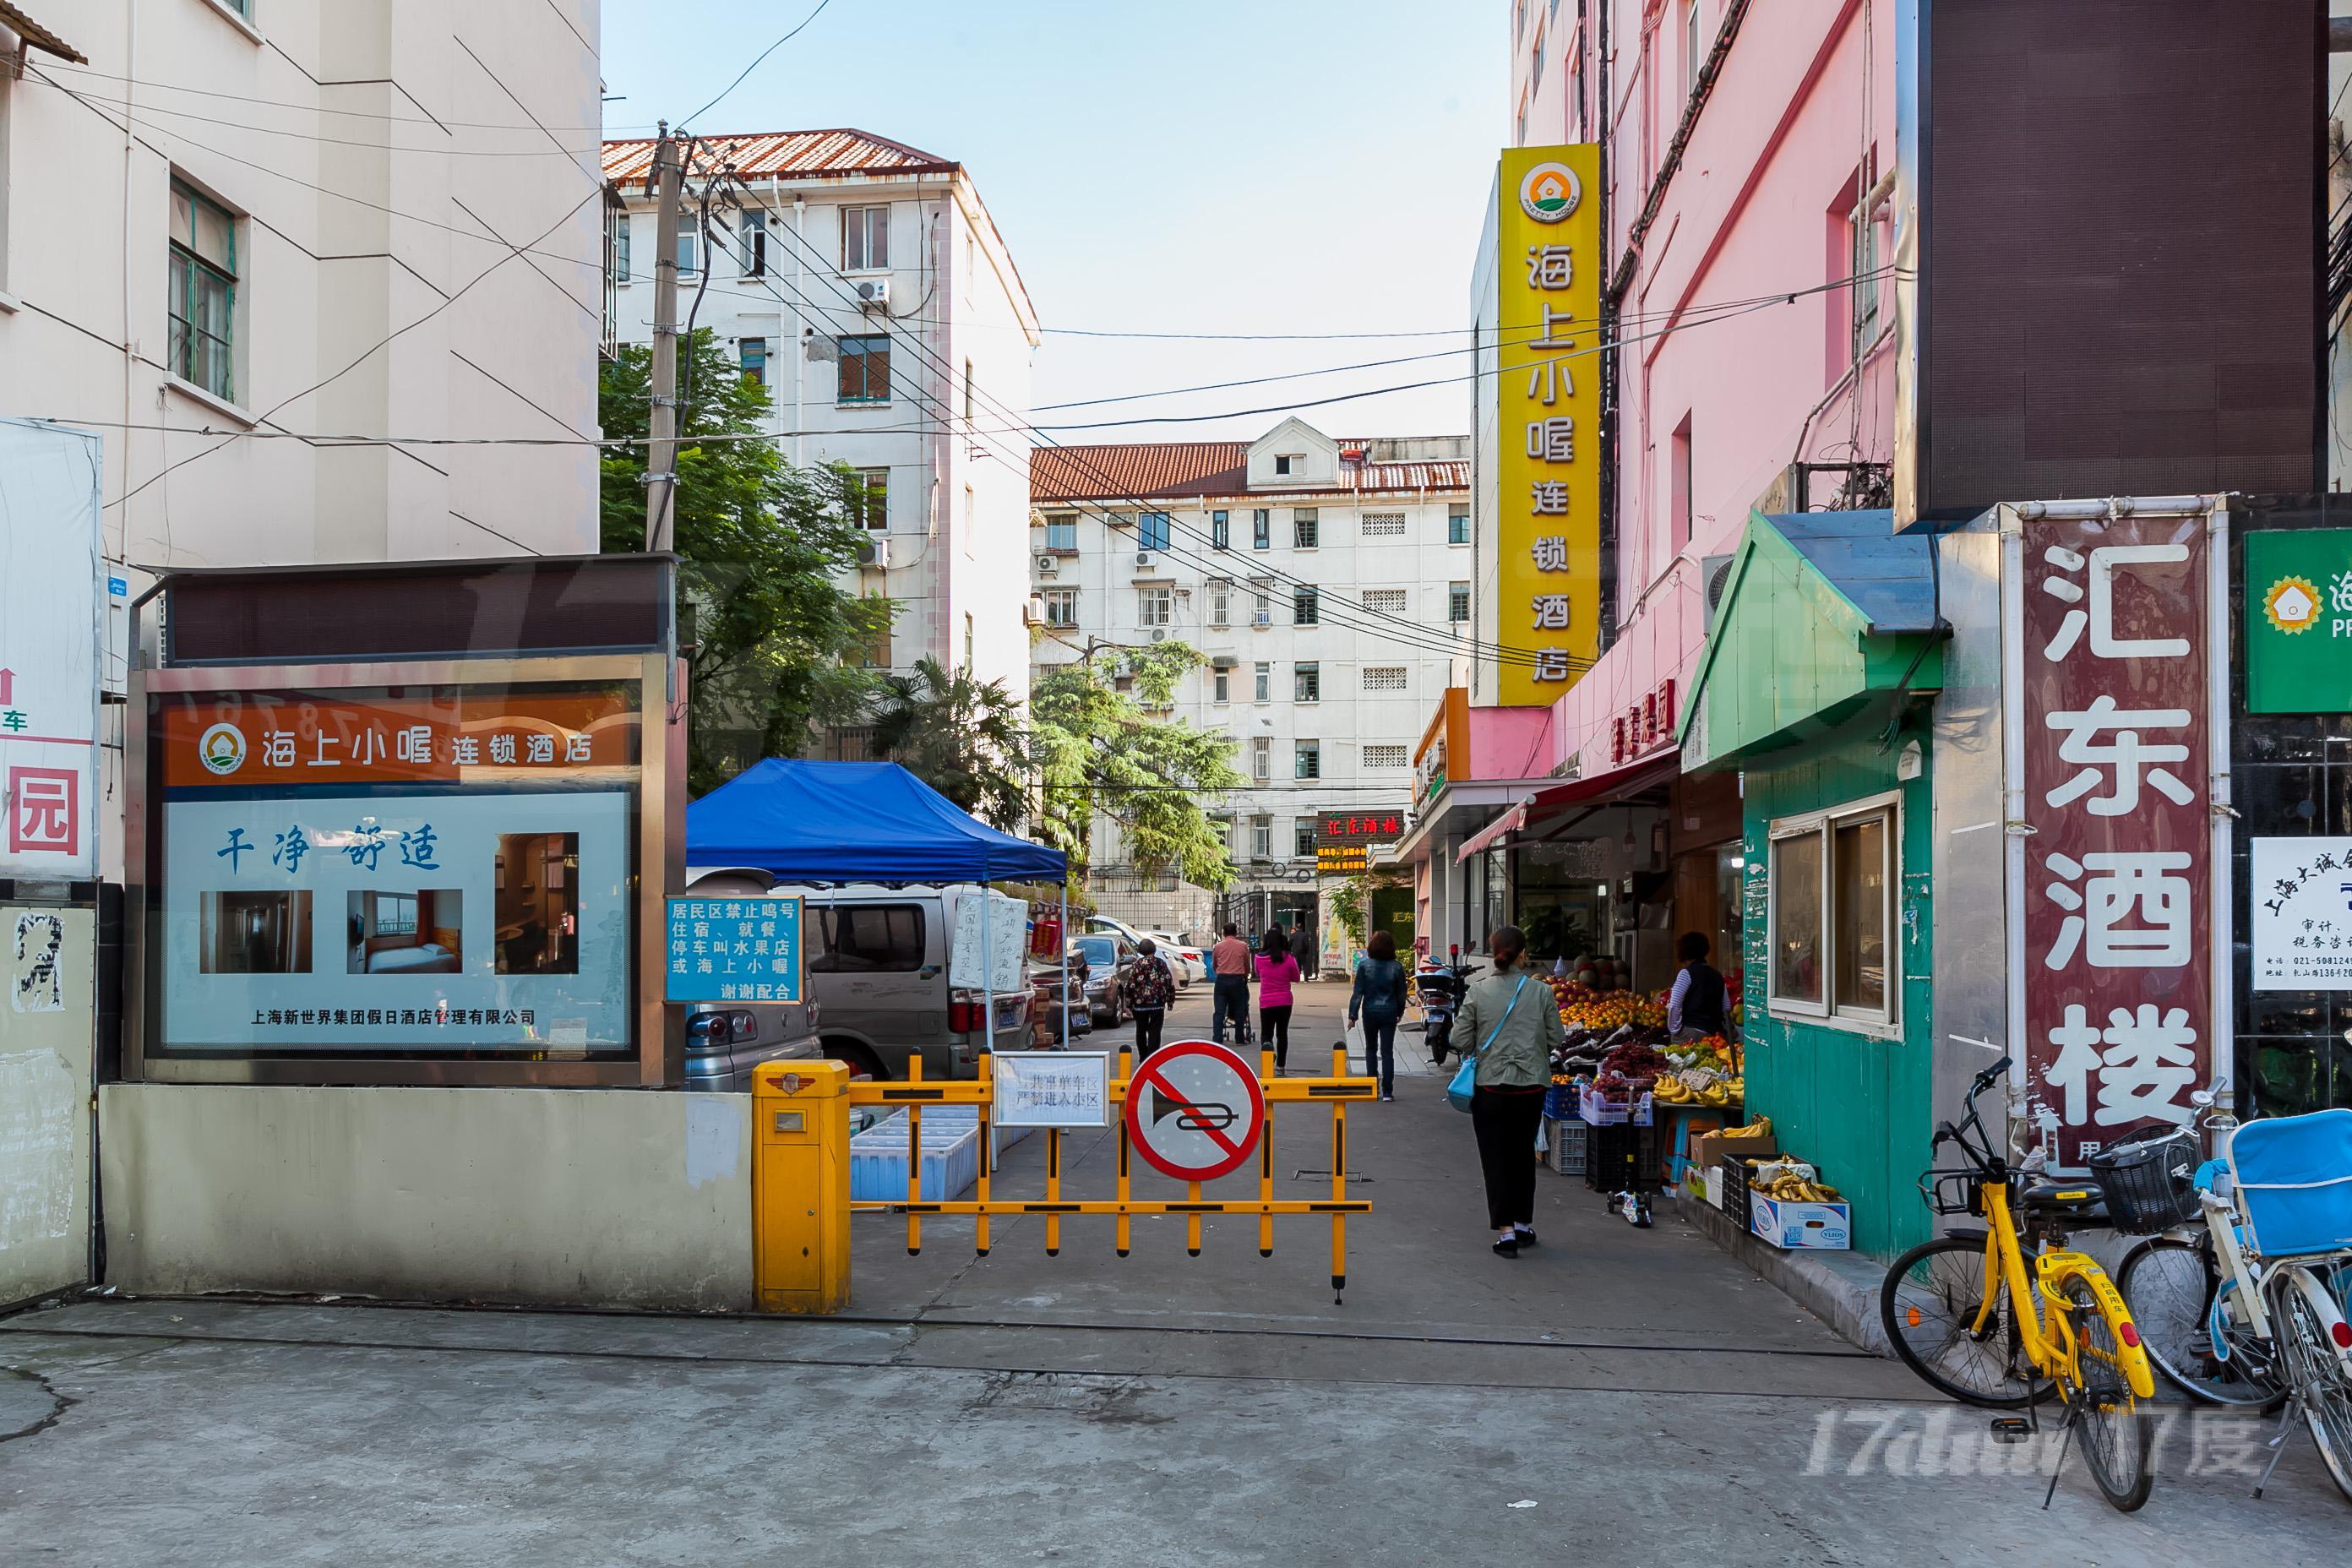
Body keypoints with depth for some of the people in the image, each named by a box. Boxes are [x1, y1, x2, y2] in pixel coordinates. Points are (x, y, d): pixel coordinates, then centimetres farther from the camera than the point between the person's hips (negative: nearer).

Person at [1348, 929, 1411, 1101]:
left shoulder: (1364, 966, -9)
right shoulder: (1396, 967, -6)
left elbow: (1358, 992, -9)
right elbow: (1401, 993, 3)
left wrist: (1352, 1015, -4)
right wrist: (1400, 1011, 18)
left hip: (1370, 1012, 0)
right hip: (1389, 1013, 0)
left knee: (1371, 1049, 17)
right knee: (1387, 1051, 4)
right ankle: (1387, 1092, 0)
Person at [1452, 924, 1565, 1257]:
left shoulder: (1477, 991, -9)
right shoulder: (1540, 991, -7)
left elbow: (1461, 1039, -6)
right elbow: (1557, 1038, -1)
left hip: (1490, 1085, -2)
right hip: (1531, 1086, 2)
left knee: (1496, 1158, 6)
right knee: (1523, 1155, 18)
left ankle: (1505, 1230, 0)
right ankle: (1523, 1224, 27)